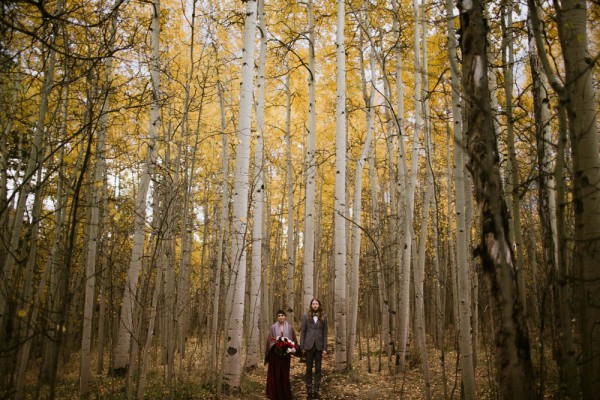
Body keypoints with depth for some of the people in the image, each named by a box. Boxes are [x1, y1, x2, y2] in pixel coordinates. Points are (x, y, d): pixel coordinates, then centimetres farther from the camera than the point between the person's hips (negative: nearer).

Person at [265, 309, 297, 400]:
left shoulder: (289, 327, 5)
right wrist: (276, 344, -17)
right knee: (275, 373, 1)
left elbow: (293, 339, 8)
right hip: (275, 353, -1)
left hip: (285, 354, 1)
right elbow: (270, 339, 0)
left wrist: (292, 348, -7)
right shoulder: (273, 327, 1)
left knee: (284, 373, 5)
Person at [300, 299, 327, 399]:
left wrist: (325, 348, -2)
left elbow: (325, 333, 4)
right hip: (309, 346, -1)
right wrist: (302, 347, -3)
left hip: (319, 346, 1)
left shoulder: (323, 317, 4)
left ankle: (316, 391, 13)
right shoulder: (306, 316, 3)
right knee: (309, 369, 5)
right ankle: (309, 391, 11)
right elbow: (303, 332, 3)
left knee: (318, 369, 5)